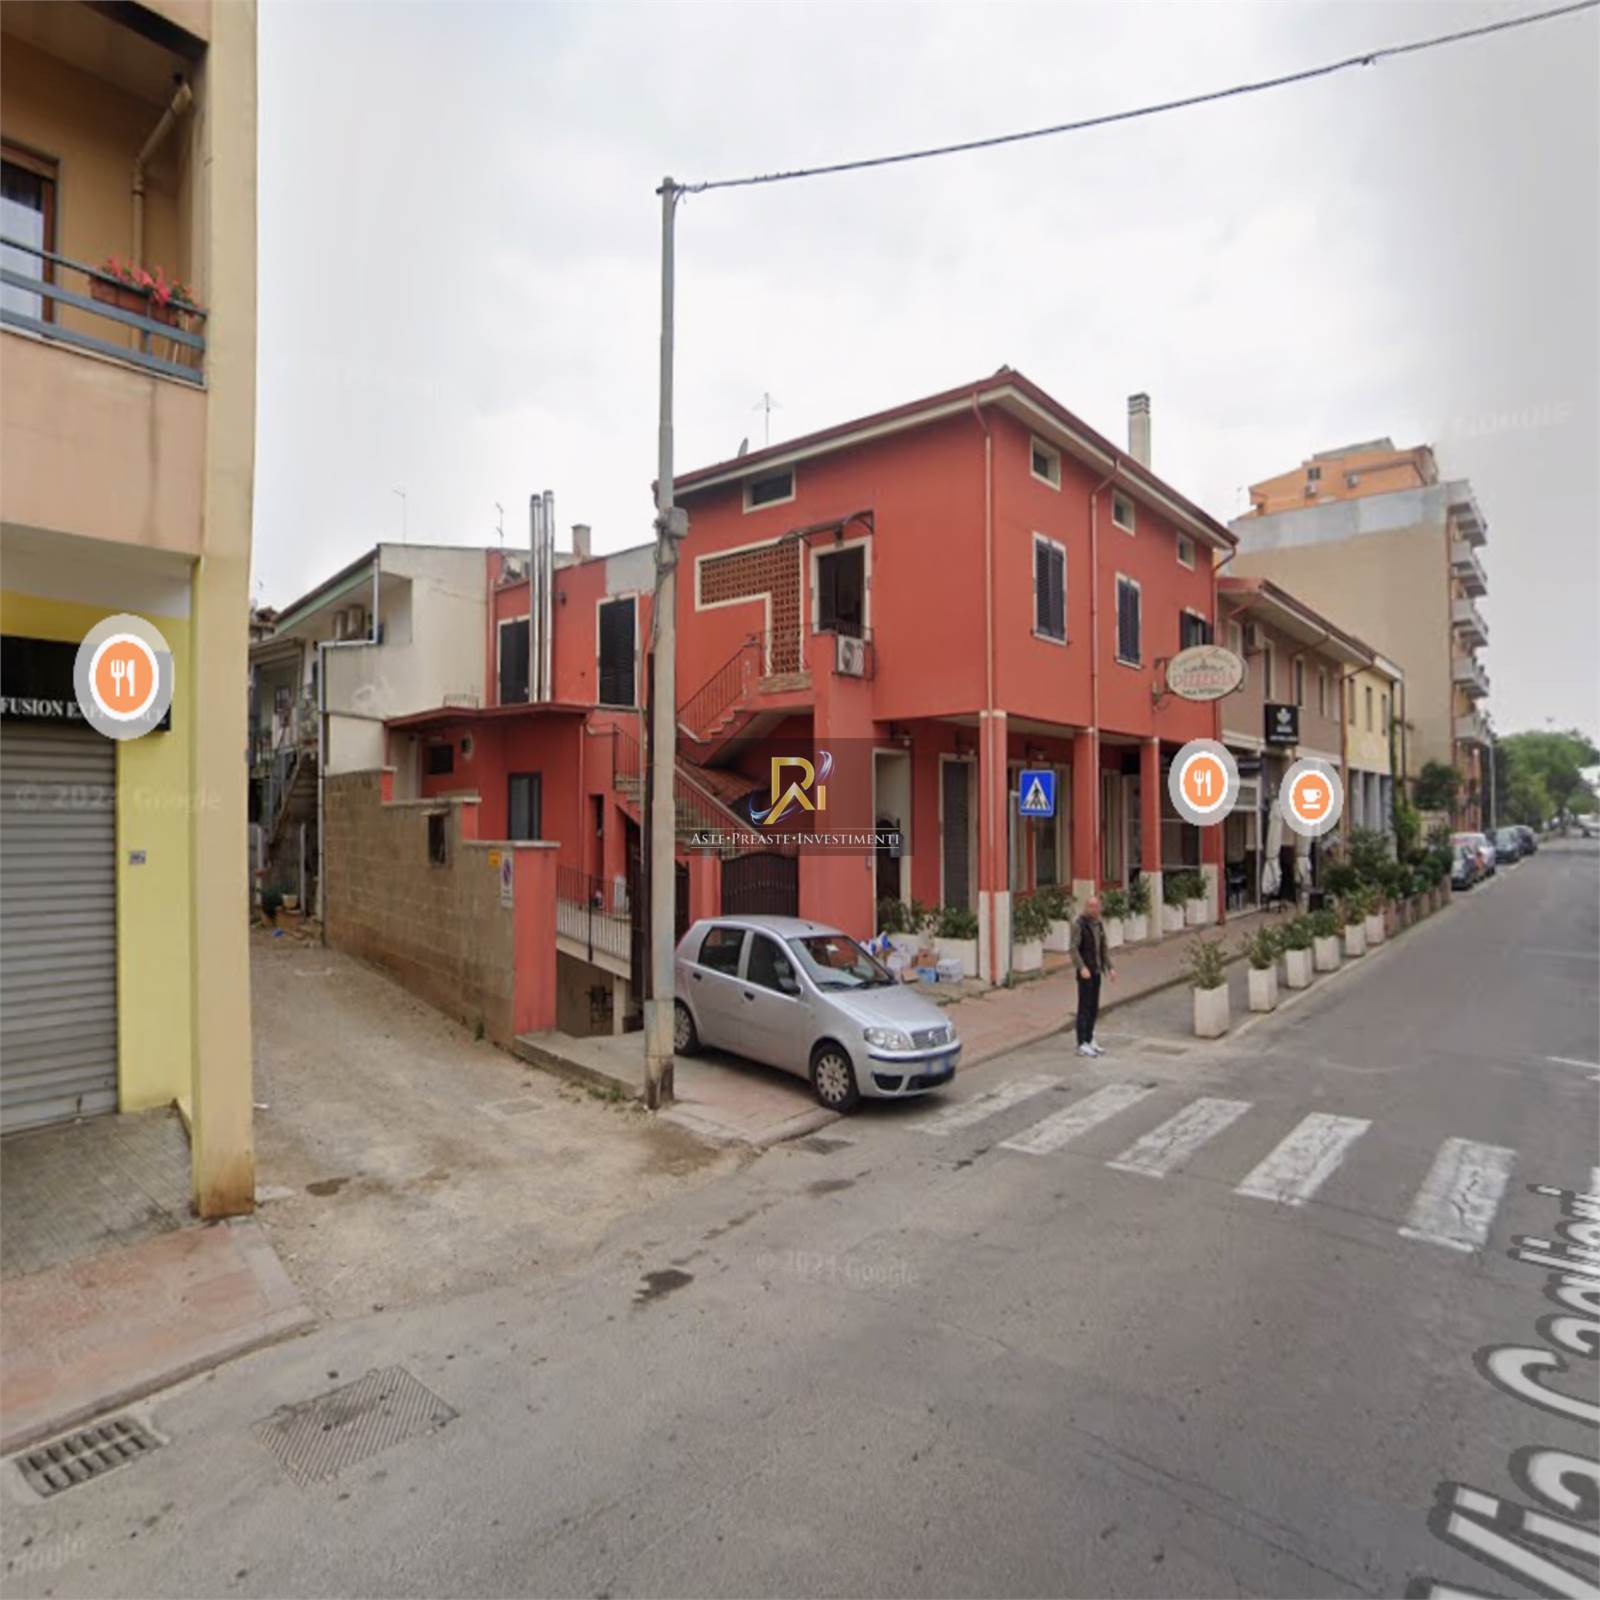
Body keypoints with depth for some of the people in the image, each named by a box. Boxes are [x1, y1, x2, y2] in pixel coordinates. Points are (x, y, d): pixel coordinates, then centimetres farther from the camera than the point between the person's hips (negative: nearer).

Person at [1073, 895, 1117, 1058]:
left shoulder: (1099, 924, 10)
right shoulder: (1079, 924, -11)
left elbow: (1104, 947, 14)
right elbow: (1074, 948, -17)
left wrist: (1110, 967, 6)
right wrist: (1082, 967, -28)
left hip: (1097, 971, 7)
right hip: (1085, 972, -7)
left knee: (1094, 1008, 12)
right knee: (1084, 1007, -3)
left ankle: (1089, 1041, 22)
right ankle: (1082, 1045, 2)